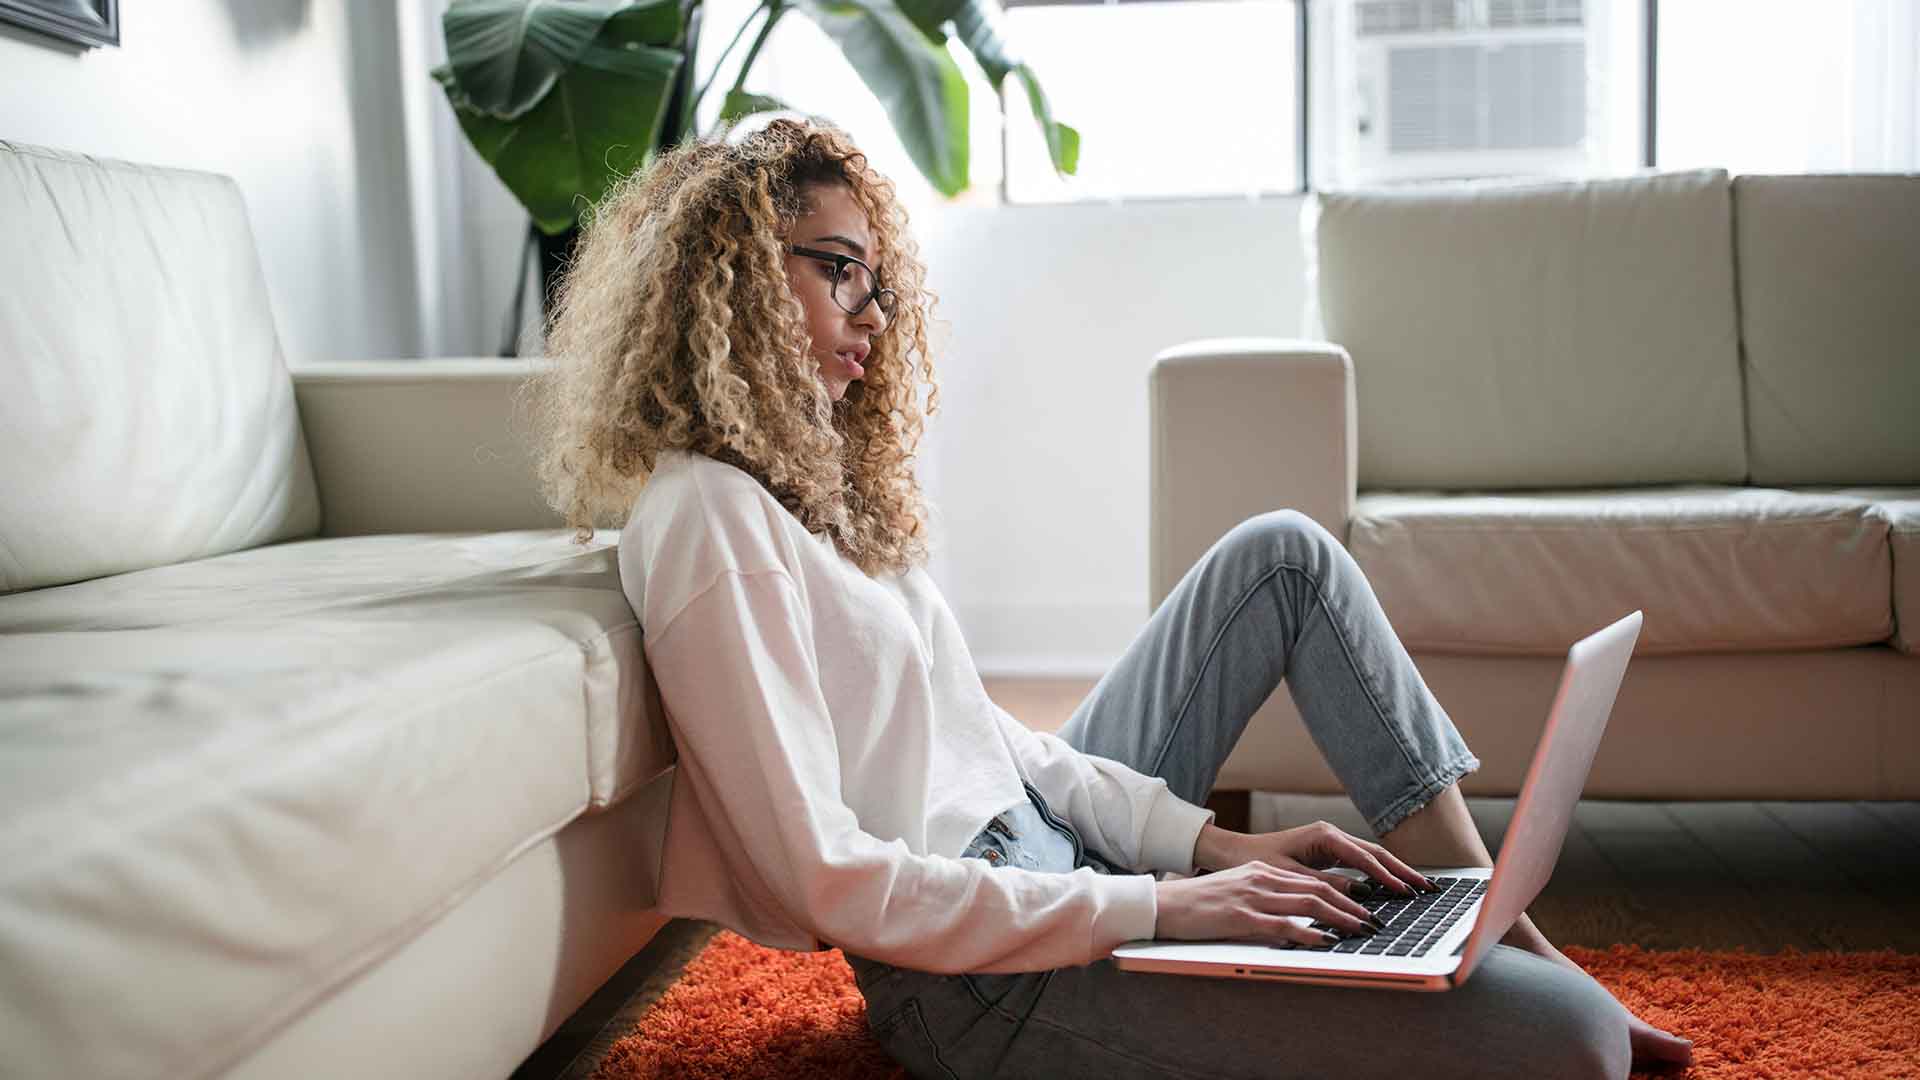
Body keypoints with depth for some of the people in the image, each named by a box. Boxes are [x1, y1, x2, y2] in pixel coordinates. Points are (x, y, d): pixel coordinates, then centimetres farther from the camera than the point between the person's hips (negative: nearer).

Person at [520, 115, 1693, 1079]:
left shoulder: (808, 477, 12)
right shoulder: (707, 519, -19)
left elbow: (982, 731, 11)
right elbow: (828, 883, -24)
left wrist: (1211, 840, 1)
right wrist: (1157, 907, -21)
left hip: (1046, 839, 10)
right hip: (992, 977, -10)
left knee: (1284, 551, 11)